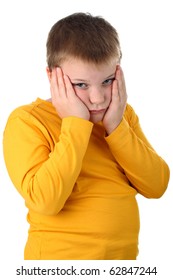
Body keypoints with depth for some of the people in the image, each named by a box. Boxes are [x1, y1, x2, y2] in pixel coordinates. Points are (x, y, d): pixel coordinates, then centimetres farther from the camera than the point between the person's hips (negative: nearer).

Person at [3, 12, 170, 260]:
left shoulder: (123, 114, 2)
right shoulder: (26, 121, -13)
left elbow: (156, 187, -6)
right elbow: (45, 201, -24)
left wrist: (116, 127, -14)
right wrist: (76, 125, -21)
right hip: (59, 257, -4)